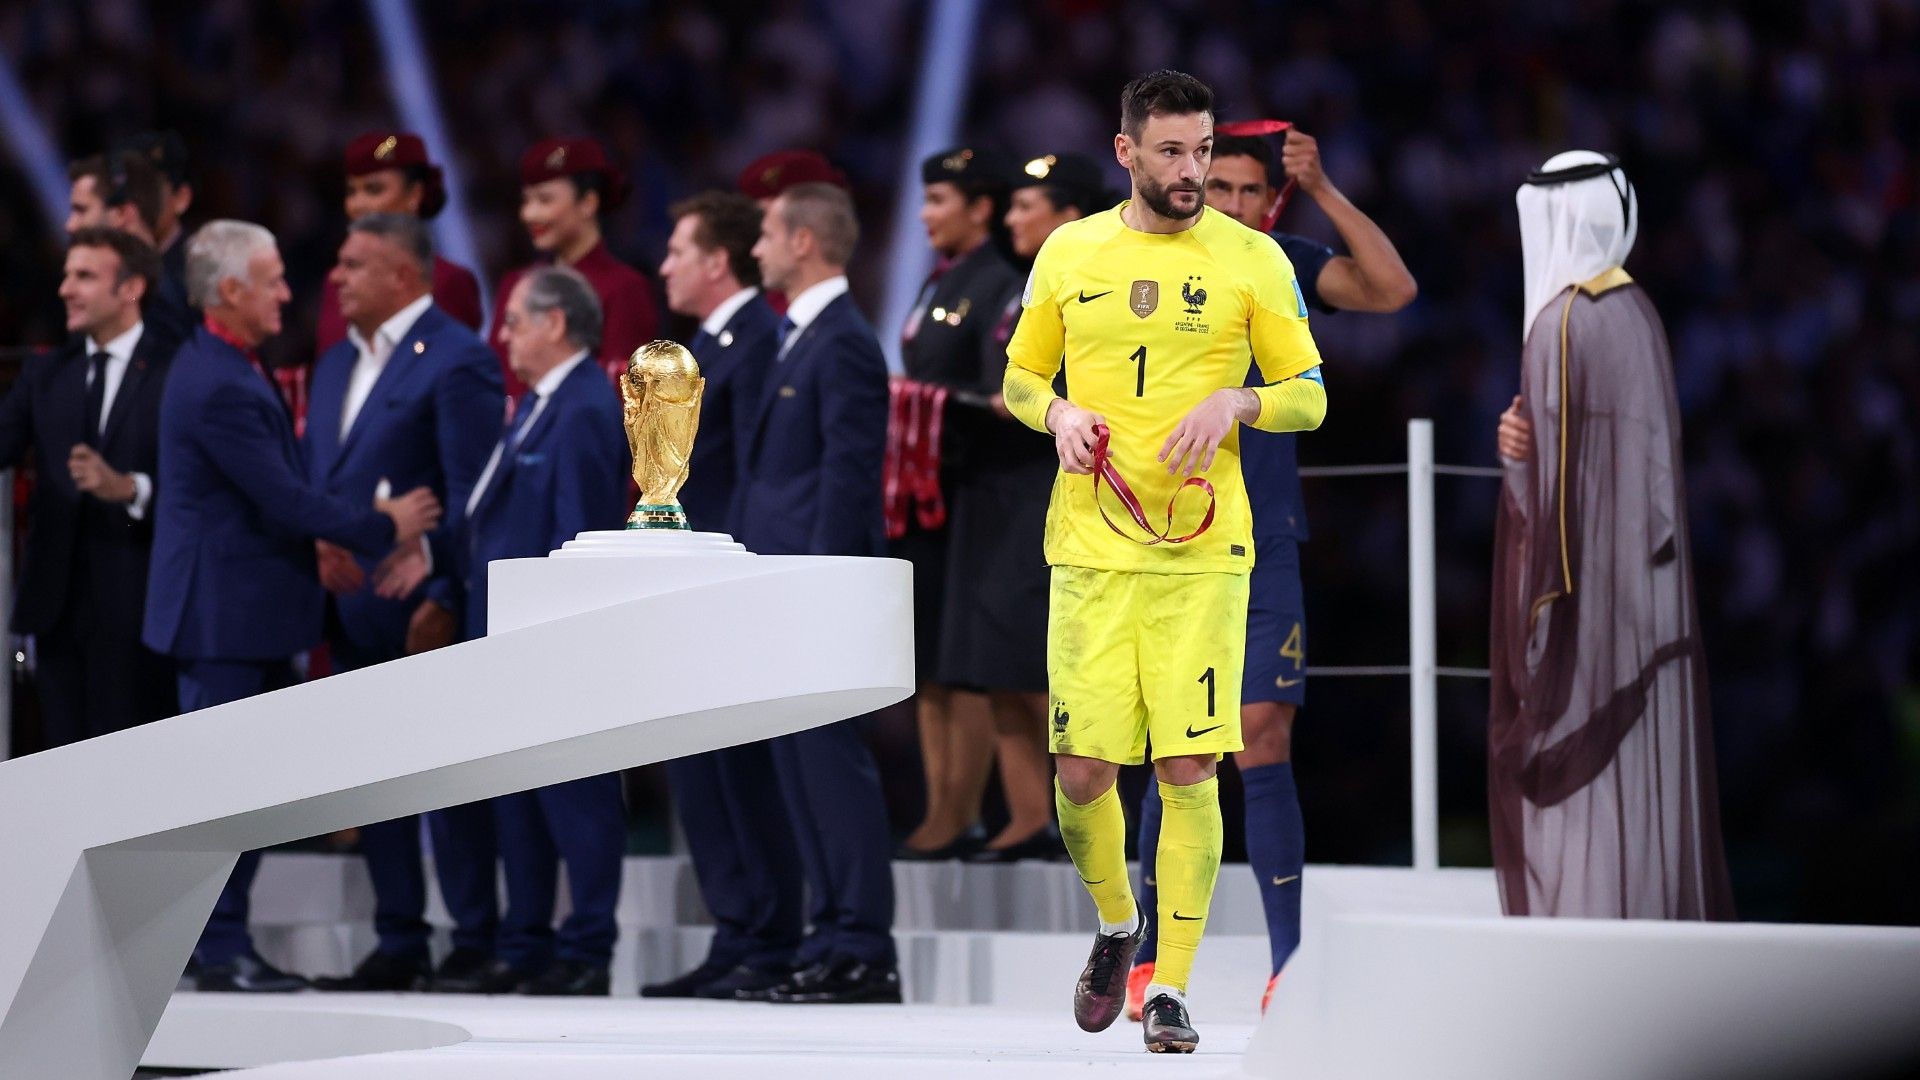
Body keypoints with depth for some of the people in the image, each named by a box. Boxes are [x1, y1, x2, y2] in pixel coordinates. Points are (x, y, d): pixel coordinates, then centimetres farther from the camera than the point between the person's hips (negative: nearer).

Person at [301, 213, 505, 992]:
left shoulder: (456, 362, -10)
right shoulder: (337, 364, 16)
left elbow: (472, 493, -15)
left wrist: (445, 600, -19)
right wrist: (318, 544, 4)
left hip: (422, 610, -8)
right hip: (352, 606, 8)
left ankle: (475, 942, 2)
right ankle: (399, 944, 14)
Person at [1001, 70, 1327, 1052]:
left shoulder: (1251, 260, 3)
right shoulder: (1068, 254, 8)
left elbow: (1309, 396, 6)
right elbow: (1020, 378, 17)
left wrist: (1236, 400, -14)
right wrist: (1057, 412, -5)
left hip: (1203, 554, -1)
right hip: (1089, 553, 1)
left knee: (1188, 771, -6)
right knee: (1082, 771, -2)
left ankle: (1171, 987, 2)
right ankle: (1115, 925, 27)